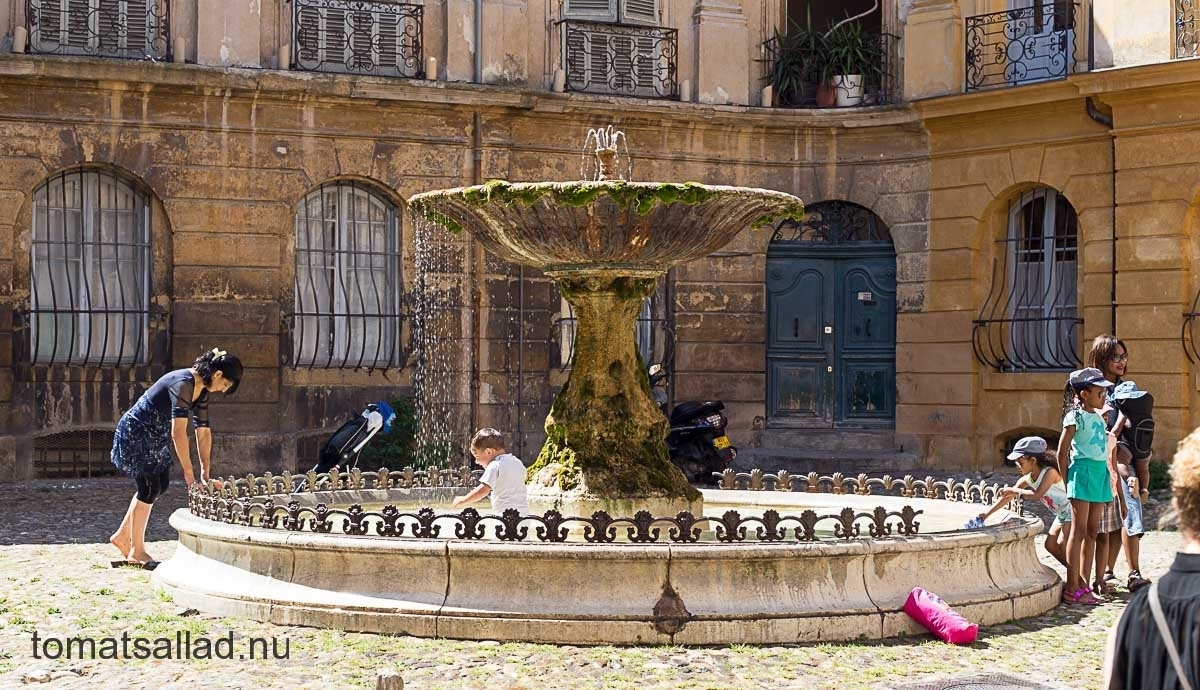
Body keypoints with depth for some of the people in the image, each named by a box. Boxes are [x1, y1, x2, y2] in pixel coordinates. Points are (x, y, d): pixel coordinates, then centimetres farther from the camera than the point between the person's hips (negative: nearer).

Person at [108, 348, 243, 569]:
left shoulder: (201, 391, 2)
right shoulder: (183, 384, -29)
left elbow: (203, 432, 6)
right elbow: (178, 432, -33)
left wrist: (205, 474, 2)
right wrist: (189, 474, -32)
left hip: (154, 436, 10)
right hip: (135, 433, -10)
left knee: (161, 484, 12)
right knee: (149, 487, -6)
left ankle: (123, 536, 24)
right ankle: (136, 552, 6)